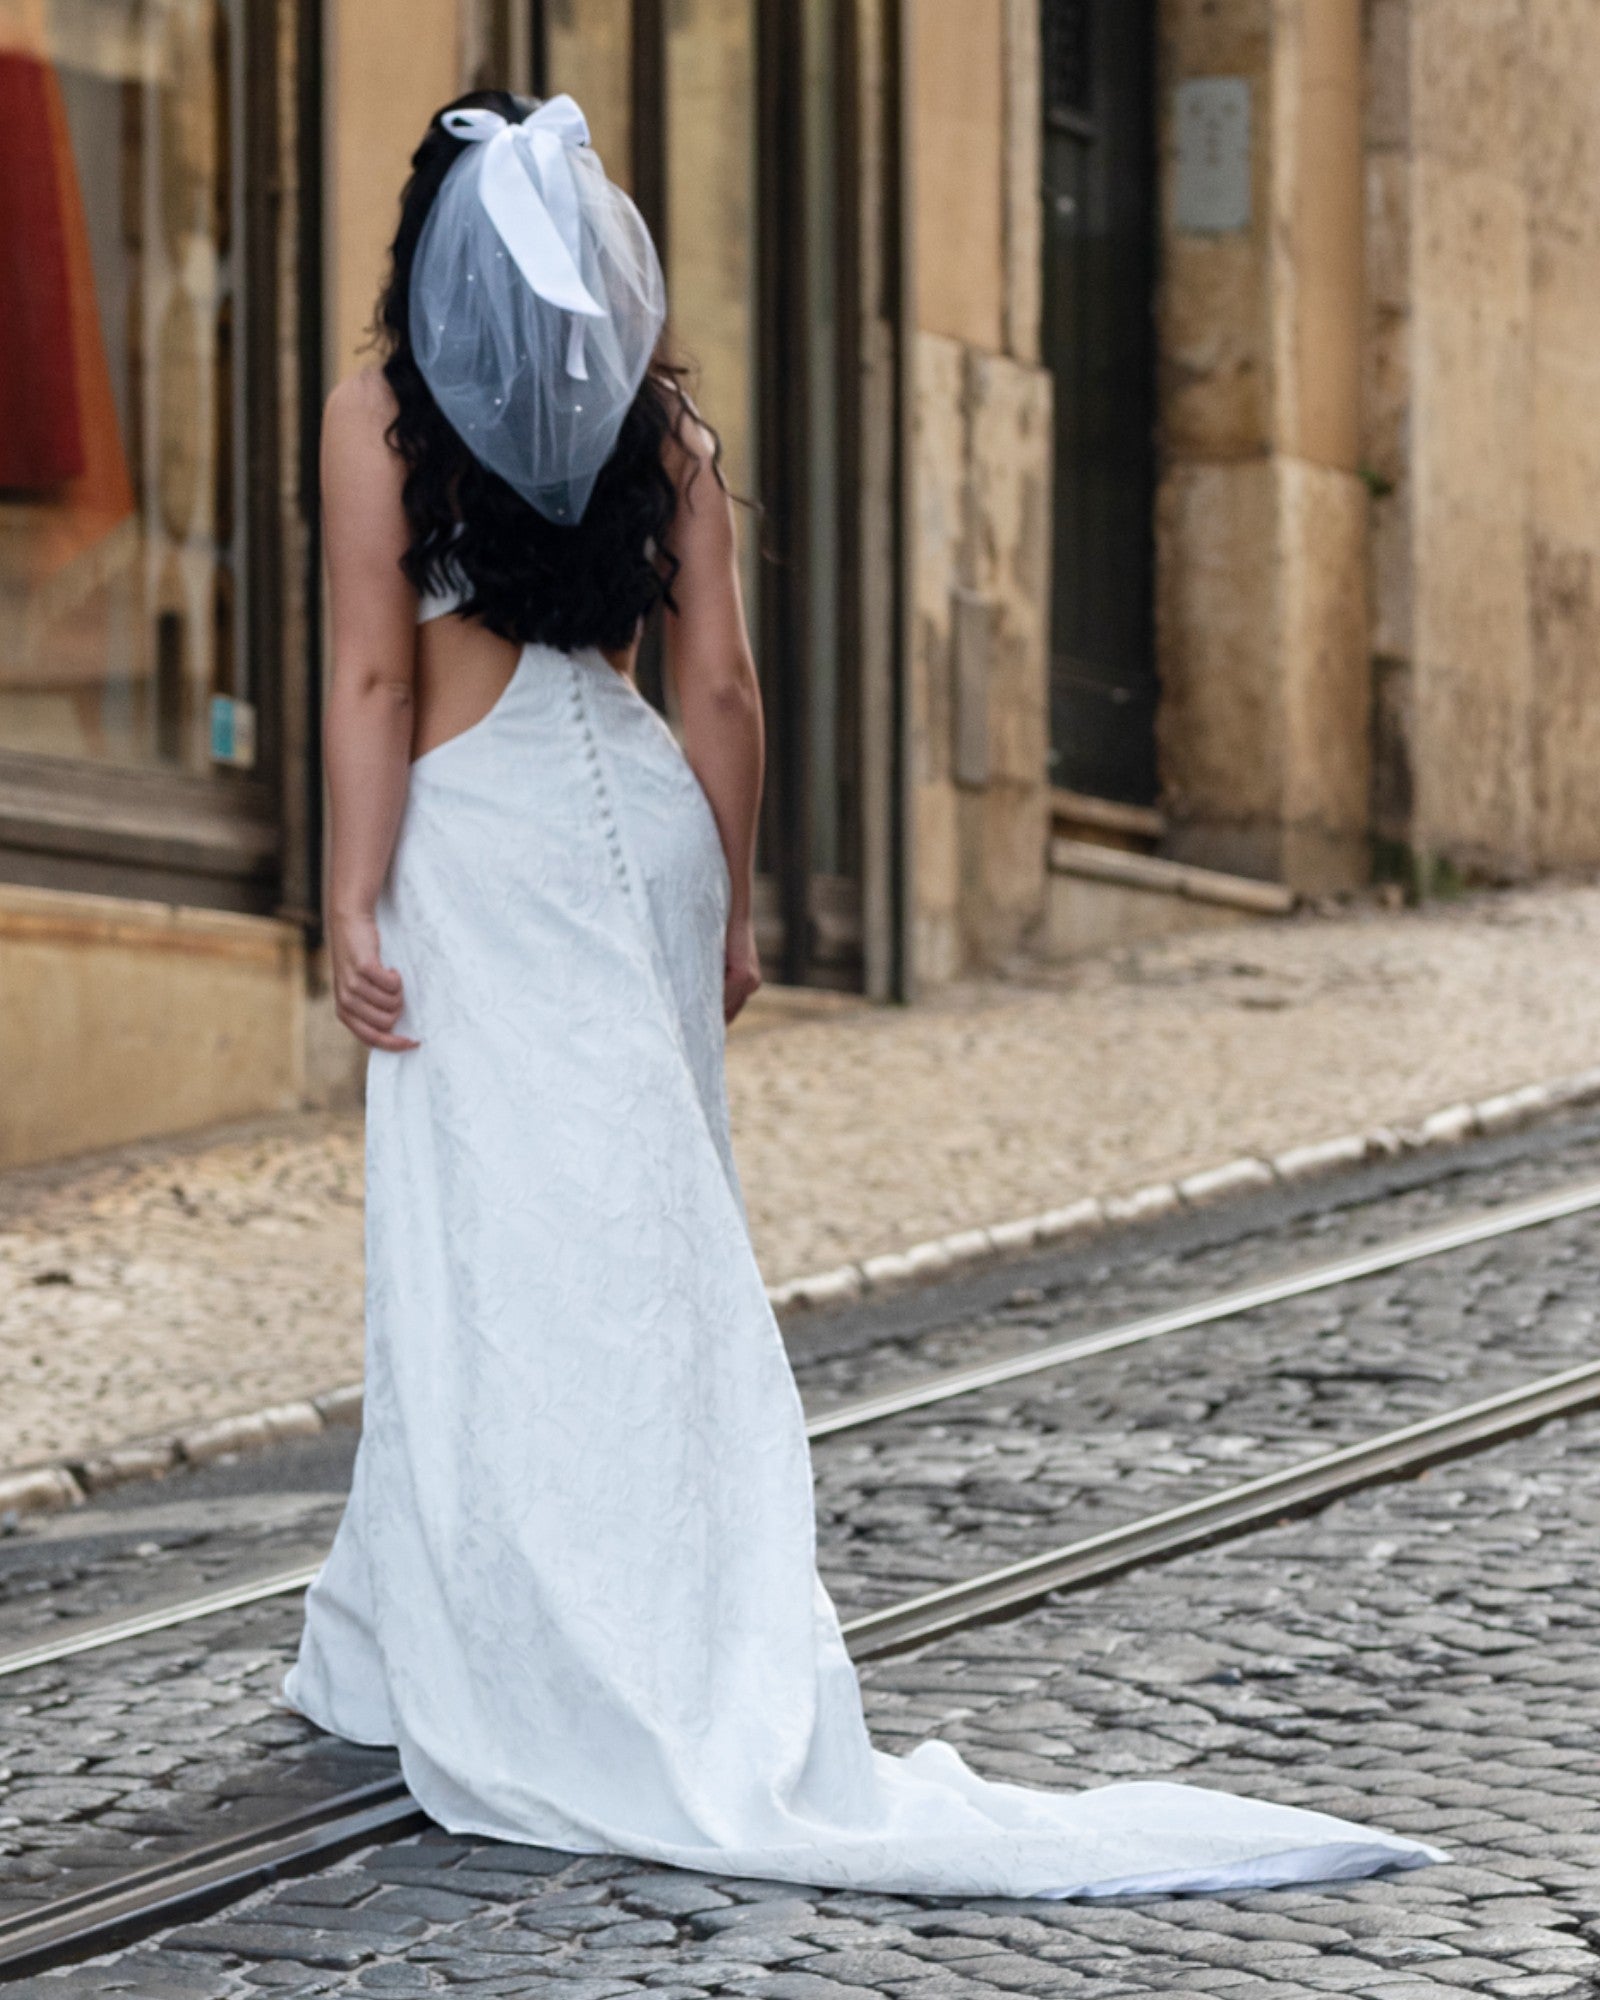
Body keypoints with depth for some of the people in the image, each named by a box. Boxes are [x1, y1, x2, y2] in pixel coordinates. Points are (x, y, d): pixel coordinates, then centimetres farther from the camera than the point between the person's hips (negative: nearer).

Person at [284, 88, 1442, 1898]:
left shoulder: (380, 421, -4)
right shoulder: (663, 423, 6)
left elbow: (373, 680, -9)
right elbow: (720, 691, 6)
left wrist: (351, 900, -7)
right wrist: (729, 910, 12)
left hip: (479, 835, -4)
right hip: (639, 818, 5)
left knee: (497, 1251, -2)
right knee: (640, 1245, 9)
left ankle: (547, 1703, -3)